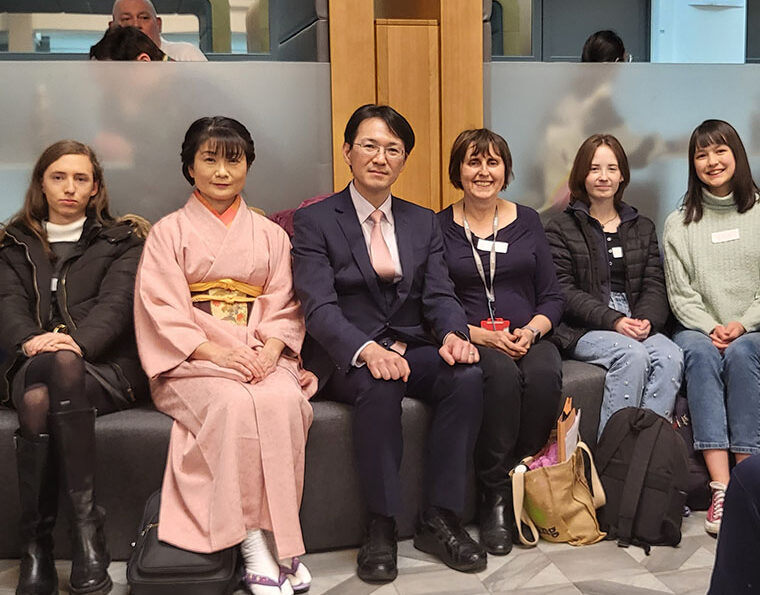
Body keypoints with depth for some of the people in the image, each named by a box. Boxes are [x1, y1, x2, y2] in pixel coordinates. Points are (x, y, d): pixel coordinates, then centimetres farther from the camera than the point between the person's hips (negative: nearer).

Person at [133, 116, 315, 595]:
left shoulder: (270, 234, 19)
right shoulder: (169, 232, 10)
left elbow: (284, 305, 11)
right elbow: (162, 310, -1)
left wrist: (270, 350, -11)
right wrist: (216, 351, -16)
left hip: (263, 356, 2)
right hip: (192, 359, -2)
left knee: (283, 401, -31)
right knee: (235, 404, -34)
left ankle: (280, 536, -25)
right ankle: (253, 541, -29)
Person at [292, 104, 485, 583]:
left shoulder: (424, 223, 15)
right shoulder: (315, 221, 2)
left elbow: (440, 294, 5)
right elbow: (319, 306, -11)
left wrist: (453, 333, -20)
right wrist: (366, 349, -31)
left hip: (413, 349, 4)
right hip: (348, 358, -4)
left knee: (467, 377, -26)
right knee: (379, 385, -36)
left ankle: (440, 519, -18)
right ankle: (382, 526, -23)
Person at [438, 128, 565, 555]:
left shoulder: (527, 221, 15)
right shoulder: (439, 227, 6)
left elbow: (553, 296, 11)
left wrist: (532, 330, -9)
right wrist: (476, 333, -15)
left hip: (528, 338, 2)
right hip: (470, 341, -2)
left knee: (544, 375, -32)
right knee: (501, 374, -35)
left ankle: (523, 483, -17)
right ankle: (495, 498, -23)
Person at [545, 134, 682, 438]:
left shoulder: (642, 227, 21)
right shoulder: (561, 228, 6)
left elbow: (655, 285, 12)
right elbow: (563, 291, -5)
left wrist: (646, 320, -11)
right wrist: (614, 321, -16)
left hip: (637, 325, 4)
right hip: (583, 330, -4)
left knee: (670, 356, -27)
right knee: (633, 354, -32)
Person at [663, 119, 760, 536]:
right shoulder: (679, 224, 11)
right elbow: (681, 294, 3)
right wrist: (710, 328, -13)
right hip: (699, 328, 1)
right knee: (700, 353, -32)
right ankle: (721, 487, -39)